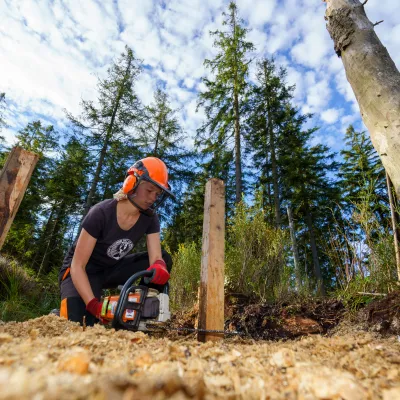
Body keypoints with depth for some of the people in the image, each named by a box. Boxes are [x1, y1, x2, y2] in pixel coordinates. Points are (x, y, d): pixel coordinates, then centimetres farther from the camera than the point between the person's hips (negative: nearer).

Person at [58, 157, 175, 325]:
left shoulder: (150, 218, -14)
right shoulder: (101, 213, -29)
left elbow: (156, 258, -20)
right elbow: (77, 266, -26)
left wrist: (159, 268, -46)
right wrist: (94, 306, -37)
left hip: (113, 269, 5)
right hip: (84, 270, -5)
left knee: (164, 258, -14)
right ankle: (61, 316, 9)